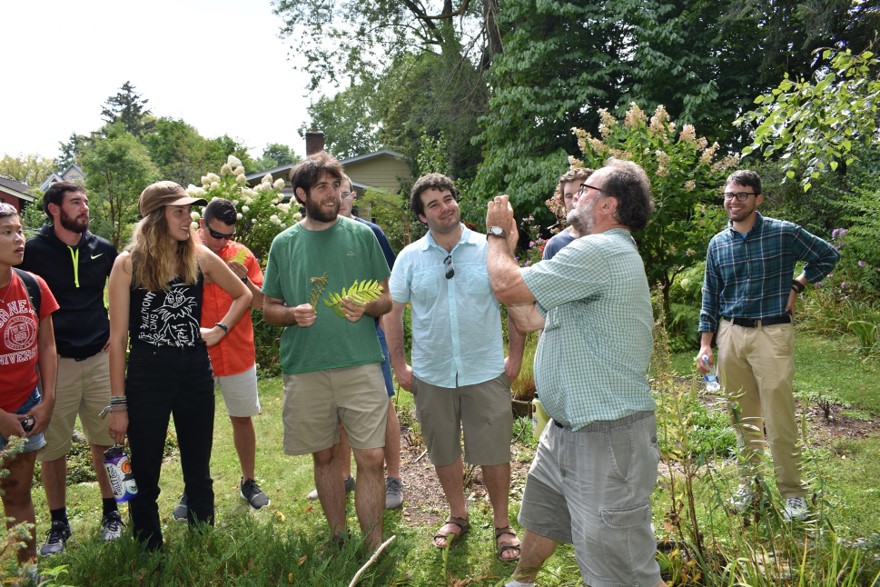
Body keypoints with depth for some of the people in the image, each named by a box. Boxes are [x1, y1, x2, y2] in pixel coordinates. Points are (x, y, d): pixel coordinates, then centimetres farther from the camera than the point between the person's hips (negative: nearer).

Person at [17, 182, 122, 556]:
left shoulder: (102, 249, 4)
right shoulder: (32, 251, -6)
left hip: (100, 359, 2)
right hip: (54, 362, -2)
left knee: (106, 440, 9)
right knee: (51, 448, 6)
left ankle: (110, 513, 25)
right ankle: (59, 525, 22)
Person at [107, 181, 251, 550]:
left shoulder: (200, 257, 0)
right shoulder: (128, 264, -6)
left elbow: (243, 295, 17)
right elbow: (118, 337, -5)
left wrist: (220, 330, 2)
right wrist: (118, 403, -6)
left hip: (195, 374, 2)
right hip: (146, 377, -2)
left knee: (199, 476, 13)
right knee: (144, 480, 8)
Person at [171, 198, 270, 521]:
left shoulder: (243, 255, 2)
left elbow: (261, 303, 2)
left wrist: (244, 279, -16)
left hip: (238, 354, 2)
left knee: (242, 418, 12)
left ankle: (249, 482, 27)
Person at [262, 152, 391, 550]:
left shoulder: (361, 235, 5)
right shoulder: (284, 243, 7)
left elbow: (387, 298, 8)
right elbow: (268, 307, 12)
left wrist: (366, 307, -14)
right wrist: (292, 314, -10)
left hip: (360, 365, -1)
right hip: (305, 369, 2)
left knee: (371, 458, -4)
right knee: (324, 456, 13)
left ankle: (375, 551, 10)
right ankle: (338, 539, 31)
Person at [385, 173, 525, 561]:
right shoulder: (410, 257, -1)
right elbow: (393, 313, 5)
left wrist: (515, 357, -1)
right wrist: (398, 365, 3)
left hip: (486, 372, -2)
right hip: (431, 376, 2)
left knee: (494, 453, 4)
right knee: (444, 452, 15)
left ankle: (502, 525, 25)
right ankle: (457, 516, 37)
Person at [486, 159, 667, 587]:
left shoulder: (600, 251, -21)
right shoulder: (603, 254, 15)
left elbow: (507, 288, -19)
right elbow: (529, 318, 15)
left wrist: (497, 234, -1)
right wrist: (507, 248, 15)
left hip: (606, 439, -11)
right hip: (568, 430, 11)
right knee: (539, 515, 28)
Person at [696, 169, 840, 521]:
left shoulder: (783, 233, -2)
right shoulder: (717, 244, 7)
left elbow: (828, 256, 9)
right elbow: (710, 298, 10)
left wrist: (796, 286, -1)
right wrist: (705, 344, 5)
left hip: (772, 333, -3)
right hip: (731, 334, 4)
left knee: (779, 418, -4)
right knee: (742, 417, 11)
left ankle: (793, 492, 11)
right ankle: (747, 482, 25)